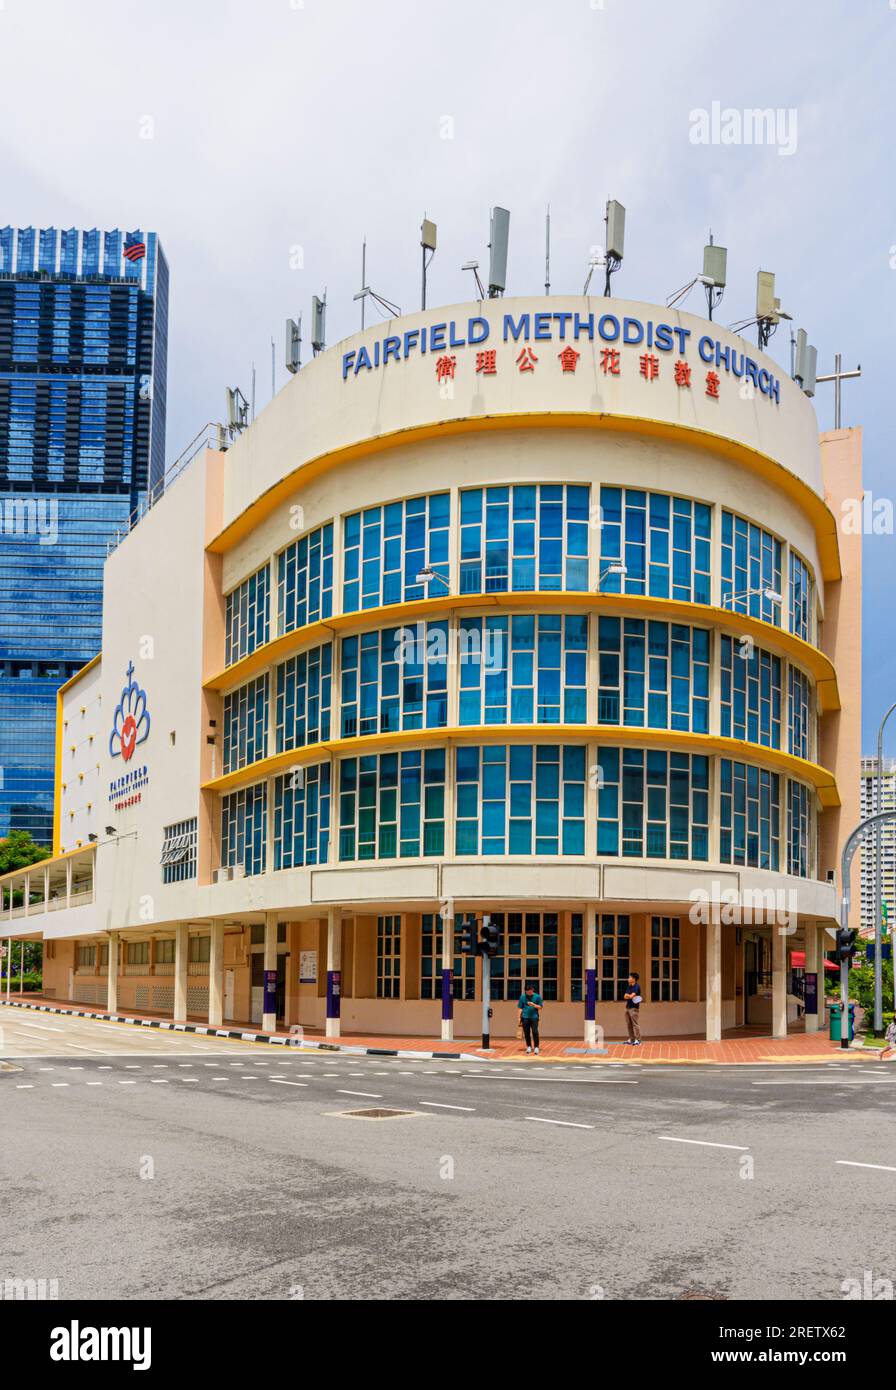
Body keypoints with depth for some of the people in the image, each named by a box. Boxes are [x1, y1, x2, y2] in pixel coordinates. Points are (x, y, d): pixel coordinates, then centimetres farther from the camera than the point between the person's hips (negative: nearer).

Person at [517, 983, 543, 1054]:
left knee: (534, 1032, -10)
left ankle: (536, 1047, -3)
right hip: (525, 1017, 2)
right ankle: (529, 1047, 17)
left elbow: (540, 1007, 4)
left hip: (534, 1017, -2)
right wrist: (519, 1017, 5)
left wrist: (533, 1005, -13)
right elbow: (520, 1008, 11)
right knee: (526, 1033, 5)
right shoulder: (522, 997, 7)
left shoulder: (537, 997, 2)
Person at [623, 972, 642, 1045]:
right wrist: (630, 996, -10)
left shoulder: (637, 987, -9)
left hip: (634, 1008, -8)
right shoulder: (629, 987, 16)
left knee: (635, 1024, -8)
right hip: (628, 1007, 8)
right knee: (629, 1024, 10)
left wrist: (627, 996, 1)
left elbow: (631, 996, -17)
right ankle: (631, 1039, 16)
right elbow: (625, 996, 9)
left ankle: (638, 1040, -8)